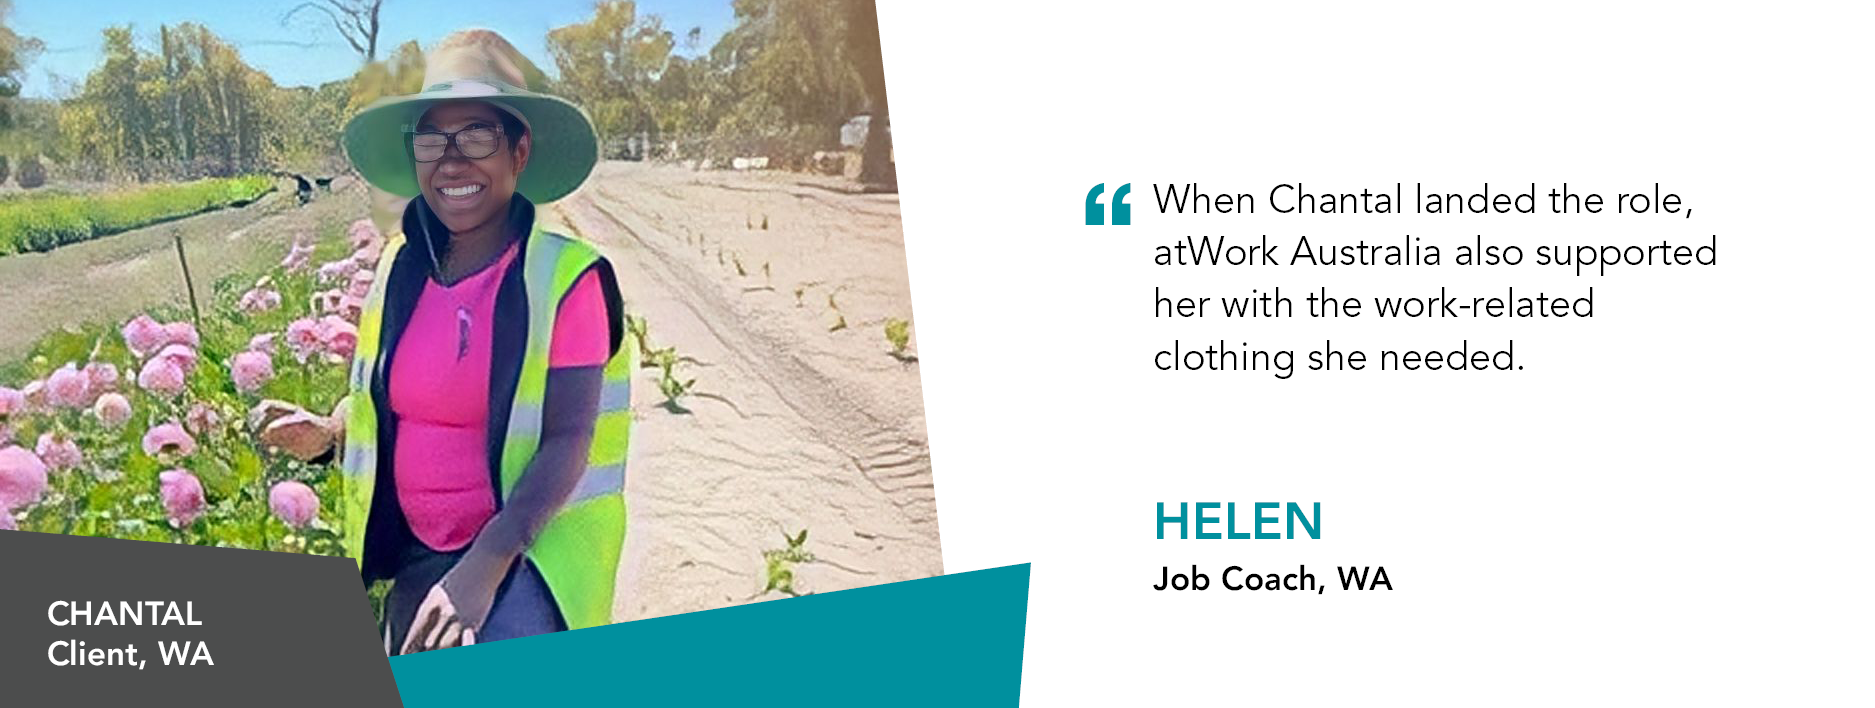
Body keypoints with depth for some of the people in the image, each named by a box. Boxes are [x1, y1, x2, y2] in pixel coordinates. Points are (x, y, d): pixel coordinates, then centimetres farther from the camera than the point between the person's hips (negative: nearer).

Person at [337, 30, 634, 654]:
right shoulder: (400, 270, 3)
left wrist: (484, 567, -25)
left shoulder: (565, 276, -13)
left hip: (526, 554, -6)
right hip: (417, 553, 6)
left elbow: (568, 443, -17)